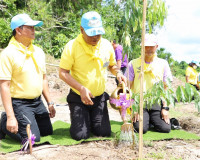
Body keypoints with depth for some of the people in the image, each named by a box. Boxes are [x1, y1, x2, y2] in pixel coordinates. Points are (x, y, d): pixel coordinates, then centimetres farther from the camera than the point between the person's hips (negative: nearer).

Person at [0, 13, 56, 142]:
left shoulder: (38, 51, 7)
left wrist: (50, 103, 12)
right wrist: (10, 117, -23)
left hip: (38, 101, 7)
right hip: (20, 103, -7)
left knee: (47, 131, 14)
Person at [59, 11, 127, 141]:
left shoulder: (107, 45, 1)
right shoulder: (72, 46, -14)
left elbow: (112, 65, 17)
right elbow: (63, 73, -14)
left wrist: (118, 73, -7)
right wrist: (81, 88, -25)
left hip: (100, 98, 4)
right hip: (78, 98, -3)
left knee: (104, 133, 0)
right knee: (80, 135, -8)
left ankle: (91, 121, 33)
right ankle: (81, 120, 27)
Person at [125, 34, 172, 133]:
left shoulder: (163, 63, 8)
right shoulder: (133, 64, 4)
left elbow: (166, 88, 8)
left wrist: (165, 108, -1)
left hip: (156, 103, 2)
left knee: (165, 128, -16)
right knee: (141, 128, -23)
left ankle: (153, 120, 16)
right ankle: (145, 119, 12)